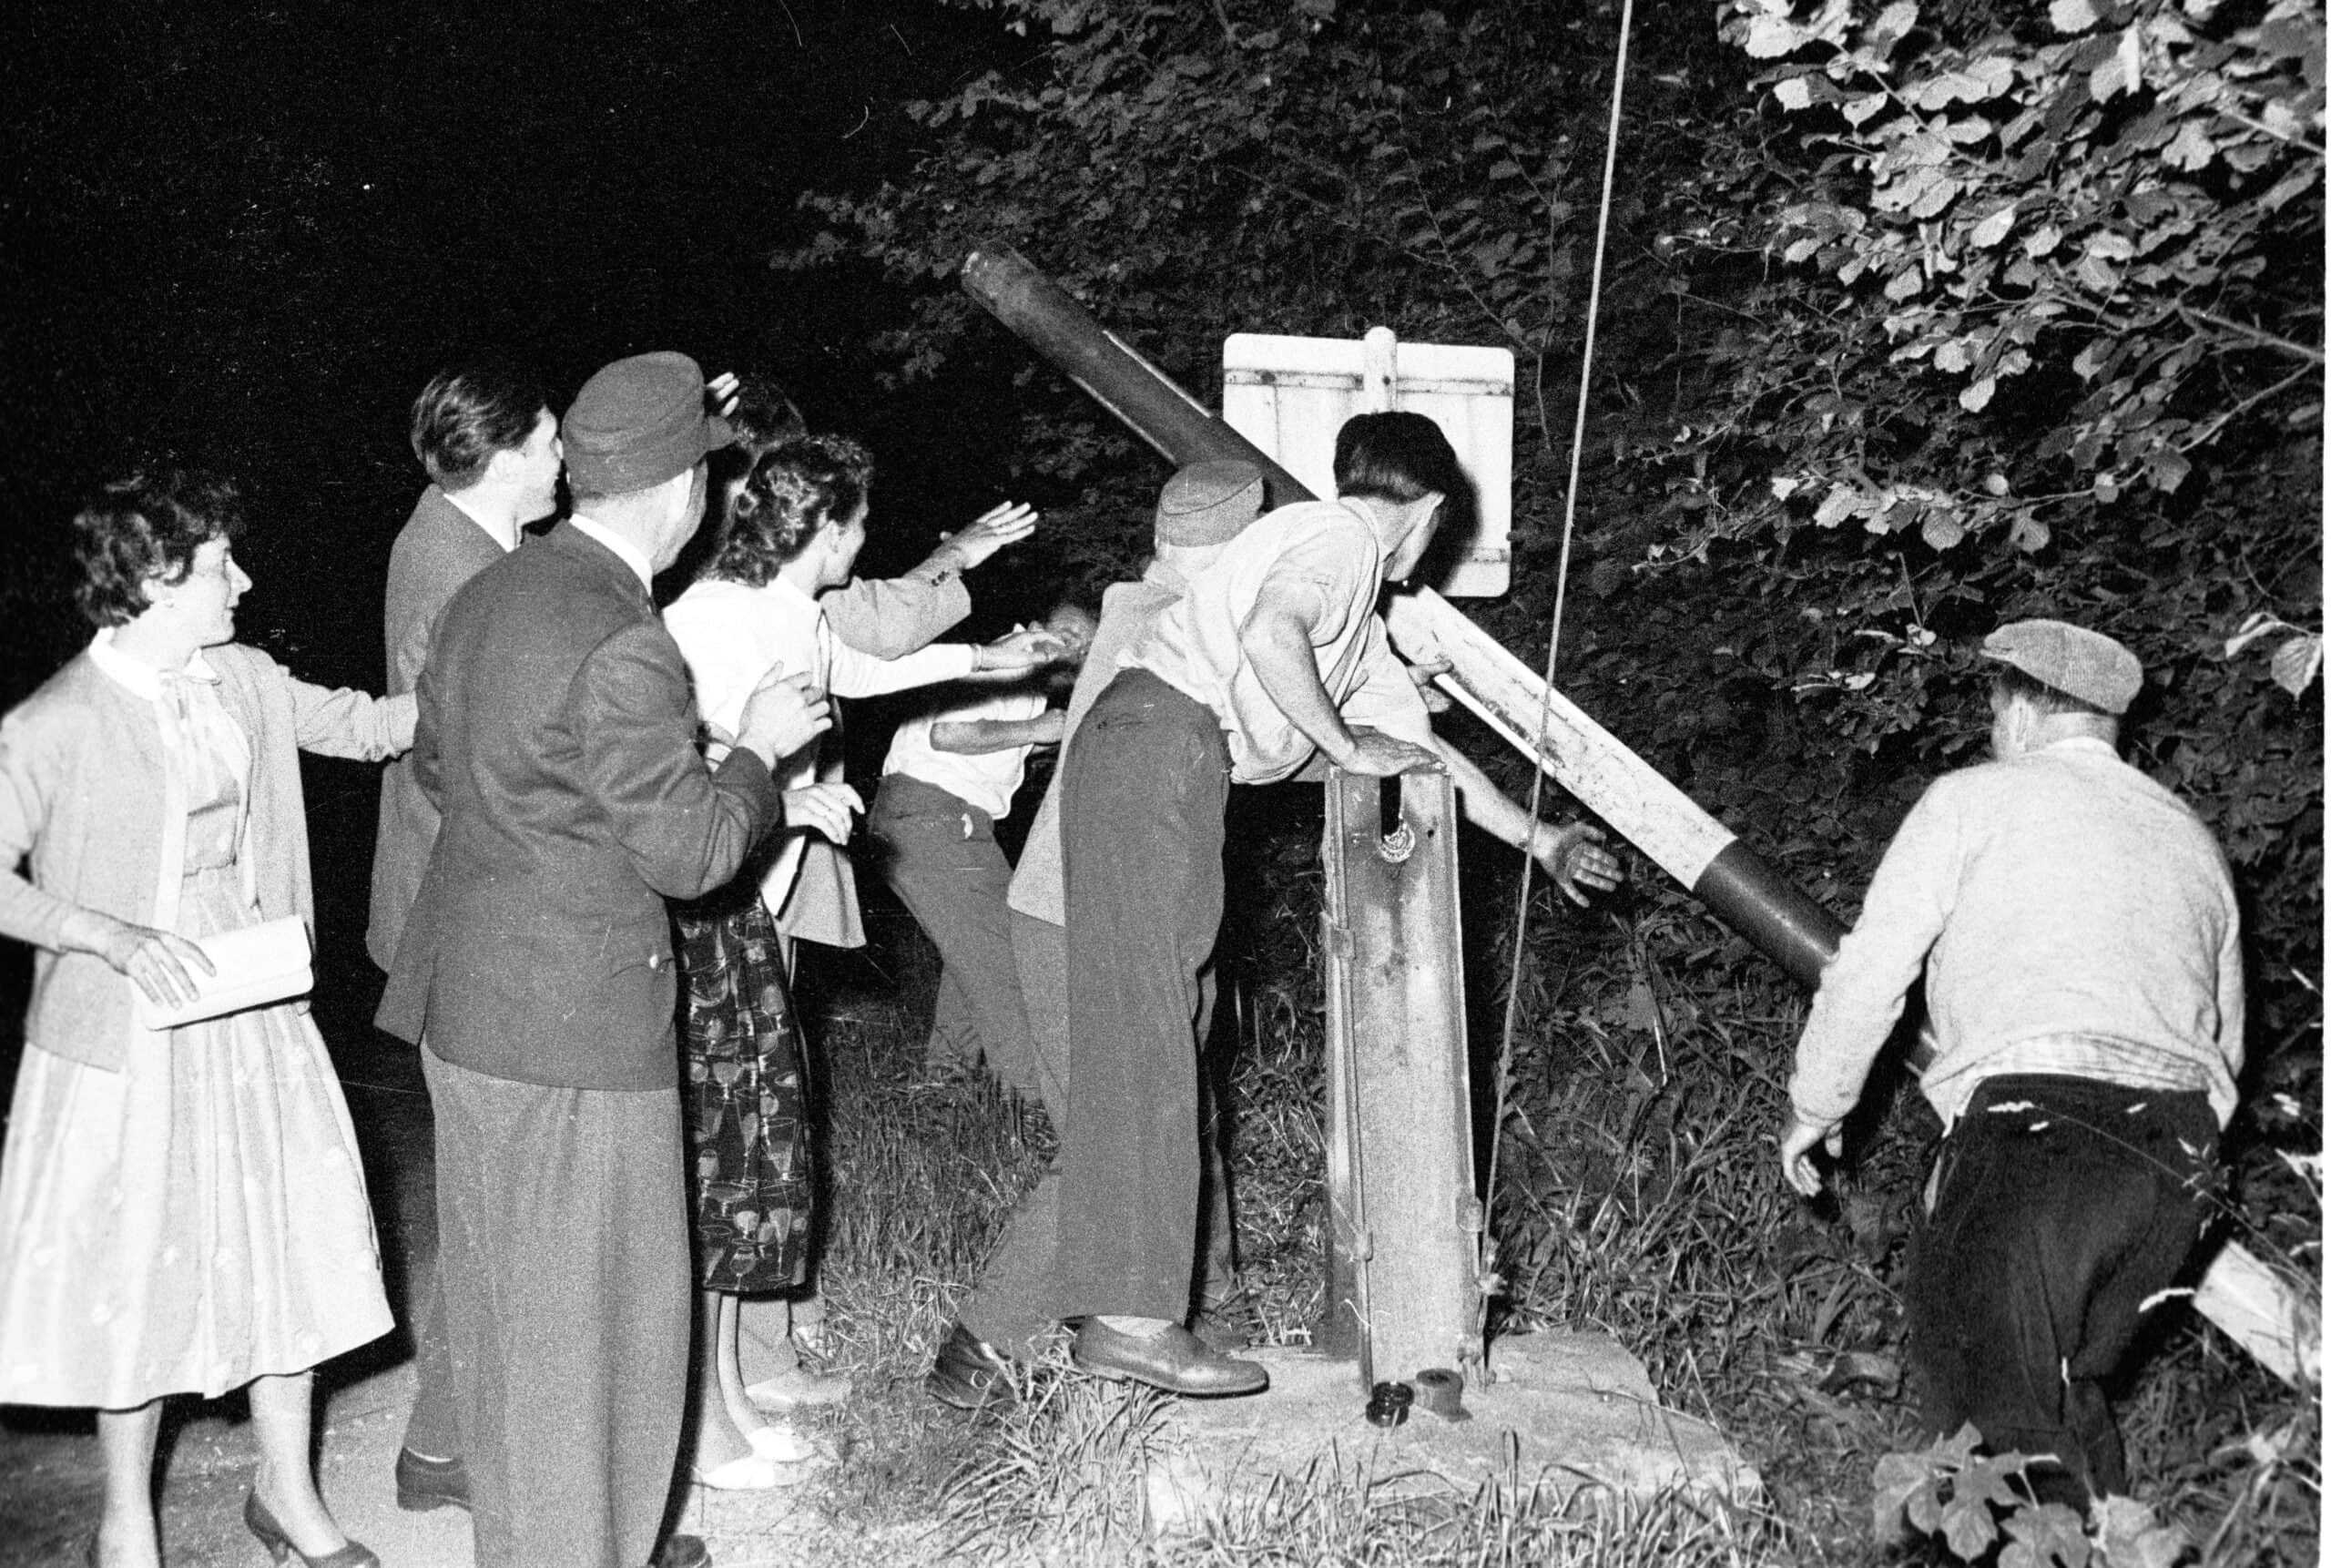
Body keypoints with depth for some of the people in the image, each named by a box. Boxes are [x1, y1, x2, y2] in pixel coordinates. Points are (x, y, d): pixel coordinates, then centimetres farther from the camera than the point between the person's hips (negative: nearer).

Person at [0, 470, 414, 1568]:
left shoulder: (243, 682, 2)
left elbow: (359, 724, 14)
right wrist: (111, 934, -25)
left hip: (255, 1015, 6)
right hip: (129, 1036, -6)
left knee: (289, 1247, 12)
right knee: (136, 1275, 8)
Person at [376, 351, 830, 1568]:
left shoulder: (490, 594, 6)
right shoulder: (621, 646, -22)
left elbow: (437, 765, 19)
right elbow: (694, 852, -18)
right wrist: (758, 747, -4)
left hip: (468, 1002, 10)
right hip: (573, 1023, -9)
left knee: (504, 1289, 21)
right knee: (590, 1303, 5)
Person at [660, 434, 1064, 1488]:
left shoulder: (798, 617, 10)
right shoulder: (709, 620, -18)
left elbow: (856, 672, 33)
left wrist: (983, 659, 40)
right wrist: (789, 801, -28)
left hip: (745, 909, 10)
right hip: (688, 915, -10)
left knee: (747, 1142, 12)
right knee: (704, 1150, -5)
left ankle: (726, 1393, 22)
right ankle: (699, 1420, 6)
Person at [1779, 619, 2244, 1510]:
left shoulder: (1975, 799, 7)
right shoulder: (2191, 838, 24)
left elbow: (1868, 975, 3)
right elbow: (2226, 1039, 26)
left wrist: (1813, 1110, 15)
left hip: (2030, 1128, -6)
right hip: (2175, 1156, 6)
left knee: (1998, 1415, -5)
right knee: (2066, 1393, 19)